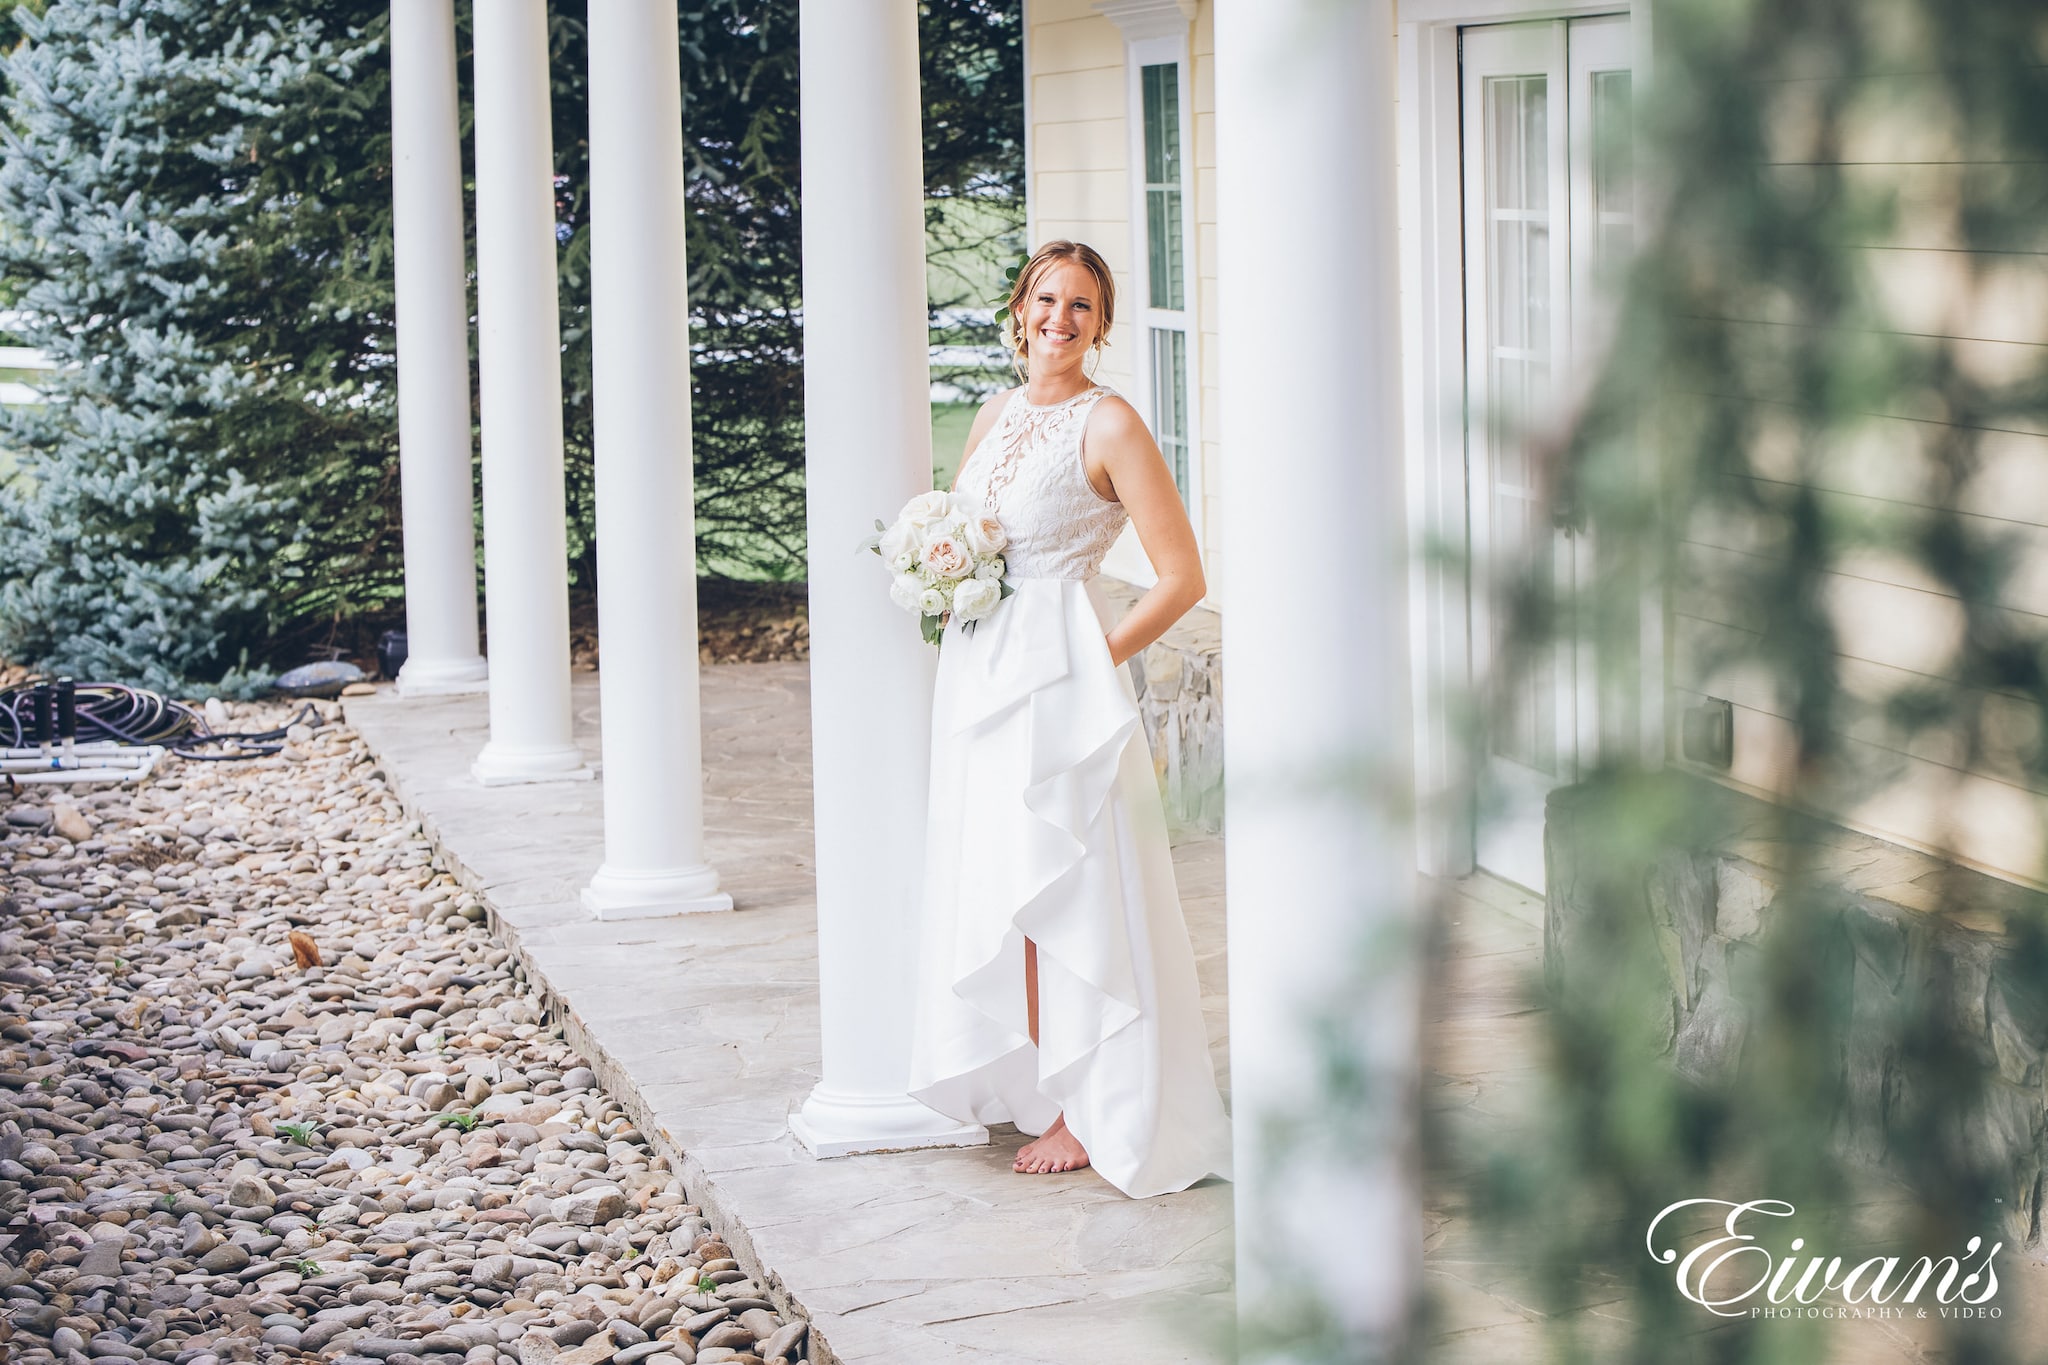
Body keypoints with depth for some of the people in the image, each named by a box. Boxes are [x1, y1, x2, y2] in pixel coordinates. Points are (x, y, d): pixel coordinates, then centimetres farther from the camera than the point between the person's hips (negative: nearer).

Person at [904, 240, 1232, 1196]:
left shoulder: (1108, 425, -9)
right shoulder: (999, 415, 12)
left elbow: (1182, 576, -13)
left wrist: (1100, 657, -13)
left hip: (1058, 676, -7)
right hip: (977, 671, 7)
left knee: (1060, 890, -3)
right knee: (992, 887, 10)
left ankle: (1089, 1113, 5)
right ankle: (1027, 1089, 21)